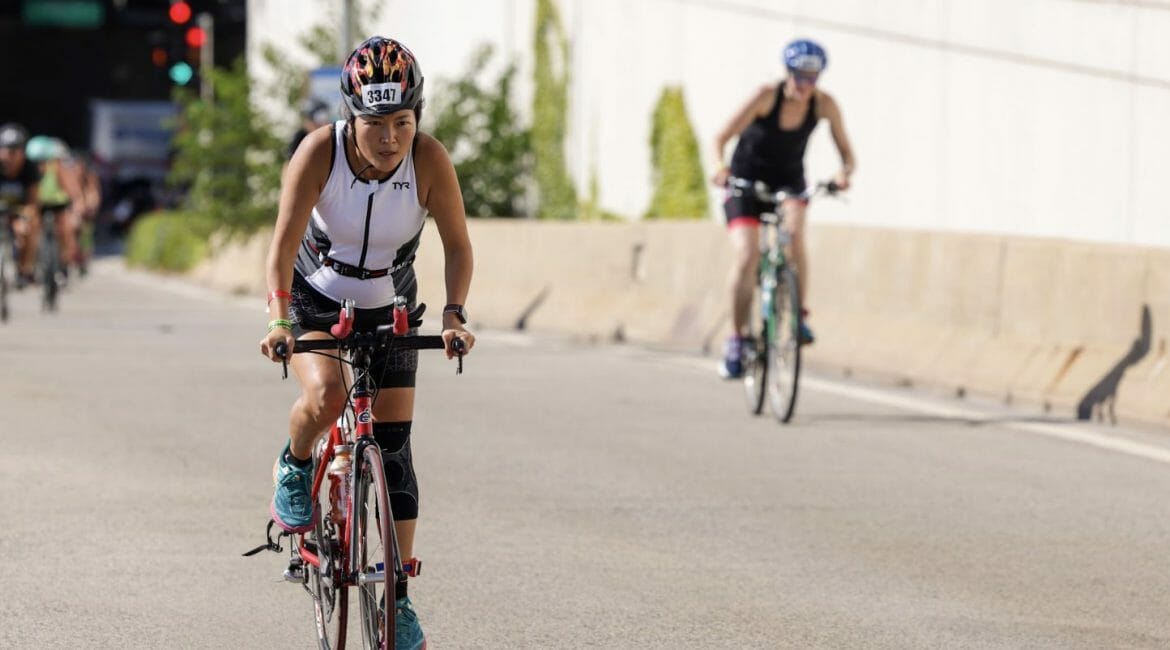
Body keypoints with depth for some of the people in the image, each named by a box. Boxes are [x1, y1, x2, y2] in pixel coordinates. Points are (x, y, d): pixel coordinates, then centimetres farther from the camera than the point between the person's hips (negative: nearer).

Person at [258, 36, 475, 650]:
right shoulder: (320, 151, -28)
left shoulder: (429, 159, -24)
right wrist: (279, 318, -42)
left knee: (393, 449, -2)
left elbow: (457, 245, -14)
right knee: (326, 395, -31)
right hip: (314, 299, -2)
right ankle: (294, 468, 4)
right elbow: (284, 243, -29)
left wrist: (454, 313, -28)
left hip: (388, 309, 2)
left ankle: (398, 599, 6)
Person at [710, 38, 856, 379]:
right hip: (747, 181, -2)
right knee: (746, 257, -18)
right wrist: (721, 166, -47)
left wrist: (844, 172, -34)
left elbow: (846, 152, -10)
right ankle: (737, 338, -2)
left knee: (794, 230, -31)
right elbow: (722, 138, -26)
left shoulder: (824, 104, -15)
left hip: (788, 181, 2)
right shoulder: (767, 96, -23)